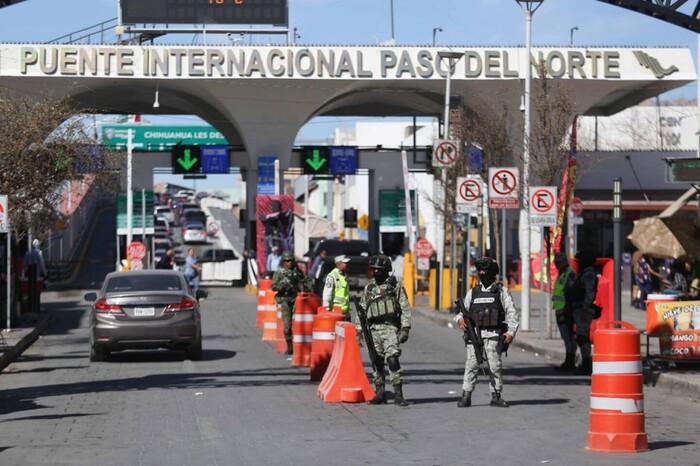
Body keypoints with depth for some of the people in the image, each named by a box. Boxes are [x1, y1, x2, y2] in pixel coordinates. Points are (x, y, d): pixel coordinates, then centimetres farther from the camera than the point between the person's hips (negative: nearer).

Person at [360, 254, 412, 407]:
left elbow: (405, 309, 0)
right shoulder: (368, 288, 15)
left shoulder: (395, 287, 3)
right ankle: (380, 394, 13)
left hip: (390, 328, -5)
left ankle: (398, 395, -15)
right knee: (377, 362, 6)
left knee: (393, 359, -16)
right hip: (373, 330, 5)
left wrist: (405, 328, -9)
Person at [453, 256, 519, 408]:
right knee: (471, 364, -4)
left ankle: (496, 396, 6)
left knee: (495, 365, -2)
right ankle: (466, 396, -4)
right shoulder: (473, 292, 17)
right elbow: (463, 309, 19)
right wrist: (459, 318, -4)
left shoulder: (501, 291, 7)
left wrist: (511, 332, -8)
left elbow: (512, 313, 3)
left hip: (493, 334, -2)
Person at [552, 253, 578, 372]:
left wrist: (567, 310, -25)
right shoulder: (561, 274, 20)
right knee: (567, 337, 13)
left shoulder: (570, 274, -13)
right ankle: (569, 362, 17)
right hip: (560, 311, 11)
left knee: (568, 337, -10)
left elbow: (571, 293, -20)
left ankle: (570, 363, -10)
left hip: (566, 311, -11)